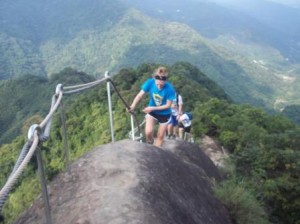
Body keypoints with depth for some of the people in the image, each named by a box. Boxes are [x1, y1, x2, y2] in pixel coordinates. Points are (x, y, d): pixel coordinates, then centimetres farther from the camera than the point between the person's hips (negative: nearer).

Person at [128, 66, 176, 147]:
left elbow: (168, 105, -19)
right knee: (148, 132, -16)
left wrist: (152, 108, -24)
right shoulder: (150, 82, -24)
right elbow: (140, 95, -19)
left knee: (160, 136, 10)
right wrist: (133, 106, -35)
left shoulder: (169, 89, -29)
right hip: (152, 112, 1)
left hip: (164, 114, -1)